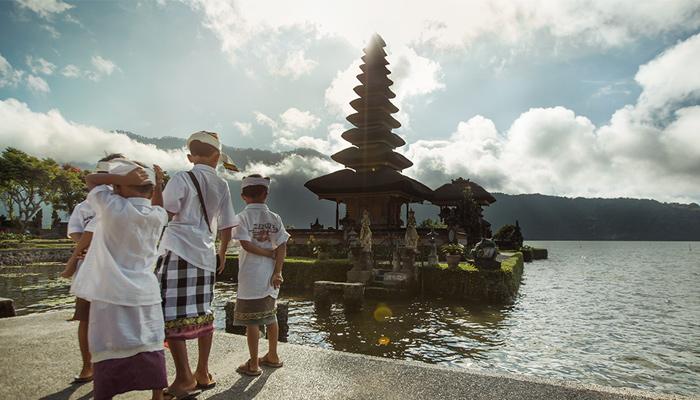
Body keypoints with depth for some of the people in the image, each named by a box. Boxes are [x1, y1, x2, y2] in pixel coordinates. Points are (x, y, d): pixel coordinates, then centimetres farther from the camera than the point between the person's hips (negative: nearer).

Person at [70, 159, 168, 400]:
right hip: (146, 294, 4)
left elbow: (91, 179, 4)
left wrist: (122, 179, -9)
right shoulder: (158, 216, 1)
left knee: (108, 354, 4)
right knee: (152, 349, 13)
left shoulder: (113, 207, -11)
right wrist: (158, 185, 19)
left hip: (112, 295, -4)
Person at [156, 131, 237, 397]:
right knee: (202, 313, 13)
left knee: (172, 314, 0)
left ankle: (184, 379, 4)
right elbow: (226, 225, 11)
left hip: (178, 250, -5)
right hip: (205, 253, 5)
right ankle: (203, 373, 23)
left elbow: (163, 212, -12)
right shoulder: (222, 186, 9)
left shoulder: (182, 179, -5)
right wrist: (222, 253, 24)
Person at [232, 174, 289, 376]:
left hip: (251, 276, -5)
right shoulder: (275, 218, 4)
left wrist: (269, 253, -6)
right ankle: (272, 356, 33)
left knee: (251, 320, 4)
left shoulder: (243, 216, -7)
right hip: (270, 276, 5)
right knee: (270, 316, 19)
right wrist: (277, 272, -5)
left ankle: (253, 364, 13)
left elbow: (246, 244, -17)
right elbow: (282, 247, -4)